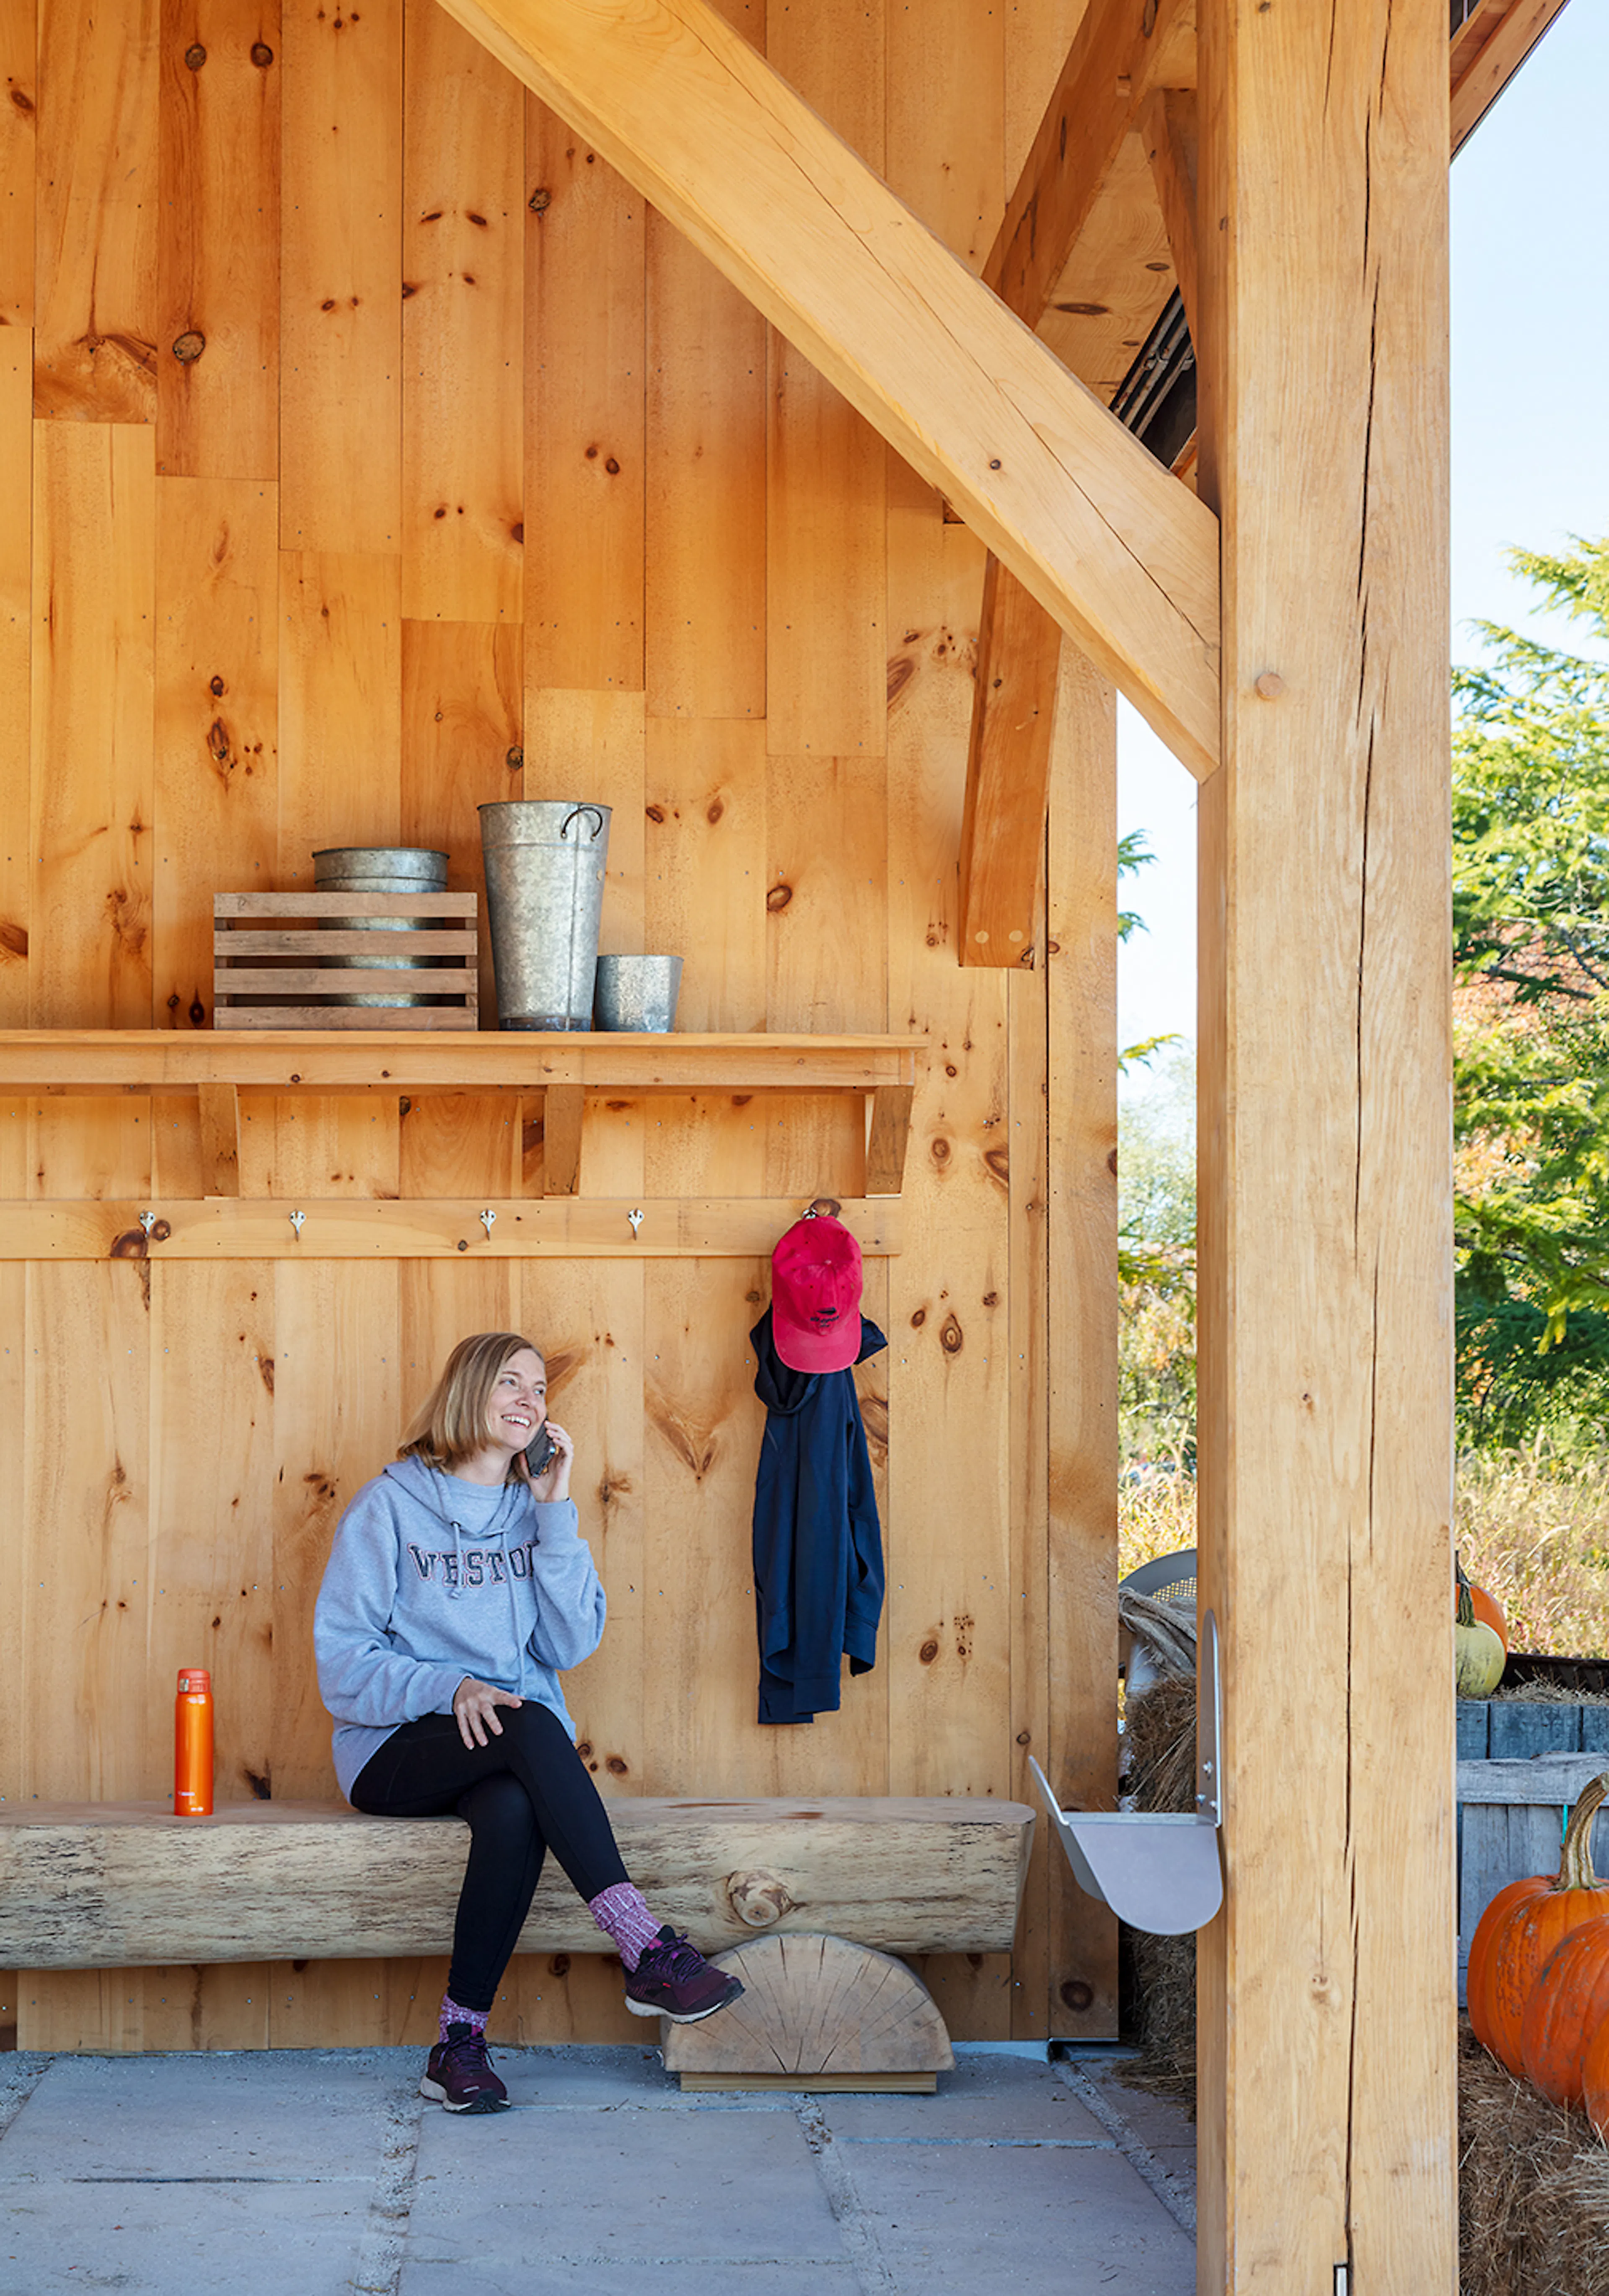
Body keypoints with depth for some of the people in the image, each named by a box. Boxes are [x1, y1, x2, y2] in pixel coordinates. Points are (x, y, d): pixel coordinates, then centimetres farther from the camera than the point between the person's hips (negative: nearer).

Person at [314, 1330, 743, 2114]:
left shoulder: (537, 1511, 14)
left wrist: (555, 1514, -5)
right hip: (397, 1752, -3)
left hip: (514, 1754, 3)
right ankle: (646, 1948, -40)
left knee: (515, 1809, -35)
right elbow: (341, 1663, -4)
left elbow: (571, 1645, 0)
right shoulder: (390, 1505, 2)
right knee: (530, 1724, -35)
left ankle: (461, 2040, -27)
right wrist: (448, 1688, -21)